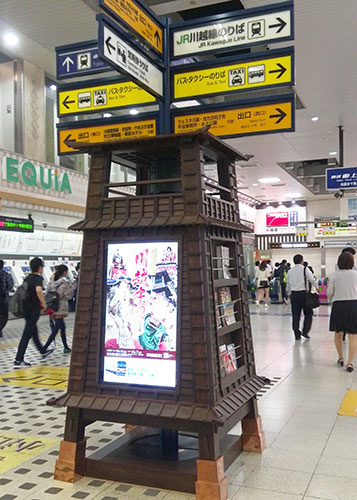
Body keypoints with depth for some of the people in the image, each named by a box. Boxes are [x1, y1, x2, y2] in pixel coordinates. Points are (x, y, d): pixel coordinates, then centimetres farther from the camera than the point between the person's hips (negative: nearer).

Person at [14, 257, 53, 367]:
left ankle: (43, 351, 40)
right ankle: (18, 360, -3)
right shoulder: (38, 278, -15)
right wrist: (43, 304, -21)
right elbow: (38, 290, -35)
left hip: (26, 309, 9)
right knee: (27, 335, -5)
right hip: (34, 310, -9)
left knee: (34, 331, 22)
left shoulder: (27, 278, 9)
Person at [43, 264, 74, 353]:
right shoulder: (64, 283, -16)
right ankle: (44, 349, -8)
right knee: (55, 330, -3)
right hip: (60, 309, -8)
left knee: (62, 327, 19)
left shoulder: (52, 281, 5)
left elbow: (47, 291, 9)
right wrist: (71, 289, 3)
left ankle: (66, 348, 26)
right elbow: (68, 296, -12)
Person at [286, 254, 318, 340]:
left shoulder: (290, 271, 9)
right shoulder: (305, 269, -5)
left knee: (295, 315, 8)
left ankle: (297, 334, 10)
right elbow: (312, 280, -9)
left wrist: (289, 294, 29)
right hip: (303, 293, -4)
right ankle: (305, 331, -1)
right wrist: (317, 287, 8)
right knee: (308, 313, 9)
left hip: (293, 294, 4)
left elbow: (288, 285, 15)